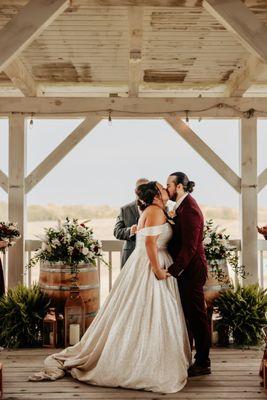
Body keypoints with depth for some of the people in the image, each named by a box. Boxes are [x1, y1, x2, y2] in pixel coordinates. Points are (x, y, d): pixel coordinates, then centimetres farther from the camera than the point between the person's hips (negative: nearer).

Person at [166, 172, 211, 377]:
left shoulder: (189, 209, -18)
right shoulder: (182, 207, 13)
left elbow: (189, 246, -23)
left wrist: (173, 270, -23)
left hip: (191, 270, -10)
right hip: (184, 270, 10)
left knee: (197, 316, -1)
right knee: (186, 314, 17)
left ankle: (203, 364, 10)